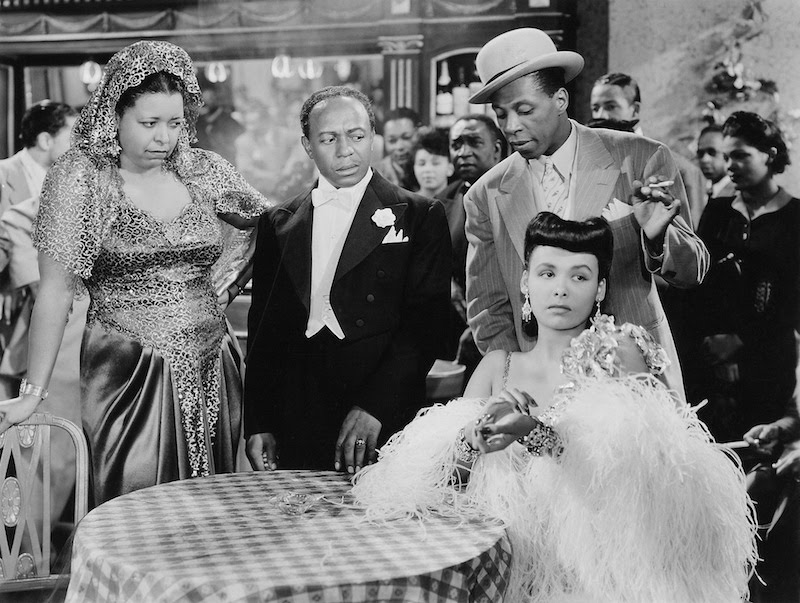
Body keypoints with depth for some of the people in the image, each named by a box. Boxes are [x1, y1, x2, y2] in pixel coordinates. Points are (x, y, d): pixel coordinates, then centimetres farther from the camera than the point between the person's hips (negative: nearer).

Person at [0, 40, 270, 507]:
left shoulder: (203, 170, 5)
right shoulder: (81, 176, -6)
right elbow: (56, 290, -8)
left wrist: (234, 256, 3)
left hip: (213, 374, 4)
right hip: (128, 379, -4)